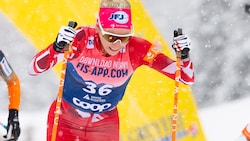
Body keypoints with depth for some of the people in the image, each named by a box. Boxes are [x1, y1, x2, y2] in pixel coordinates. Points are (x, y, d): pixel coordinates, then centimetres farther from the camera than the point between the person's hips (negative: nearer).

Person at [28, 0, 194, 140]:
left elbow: (187, 78, -16)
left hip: (105, 126, 2)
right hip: (65, 120, -1)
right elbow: (33, 69, -33)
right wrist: (57, 47, -49)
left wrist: (184, 55, -36)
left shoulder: (136, 49, -21)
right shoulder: (80, 39, -27)